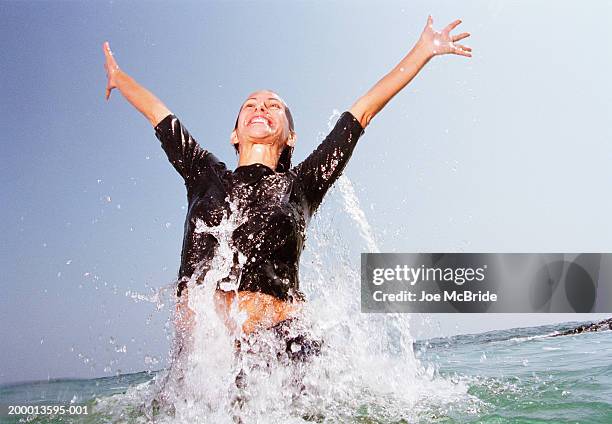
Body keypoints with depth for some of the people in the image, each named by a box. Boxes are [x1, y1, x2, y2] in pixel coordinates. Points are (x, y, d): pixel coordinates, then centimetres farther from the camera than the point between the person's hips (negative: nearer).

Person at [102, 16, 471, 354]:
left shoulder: (299, 184, 13)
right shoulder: (206, 176, 17)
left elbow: (363, 110, 17)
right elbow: (159, 114, 33)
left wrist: (423, 51, 24)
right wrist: (118, 75, 47)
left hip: (281, 343, 0)